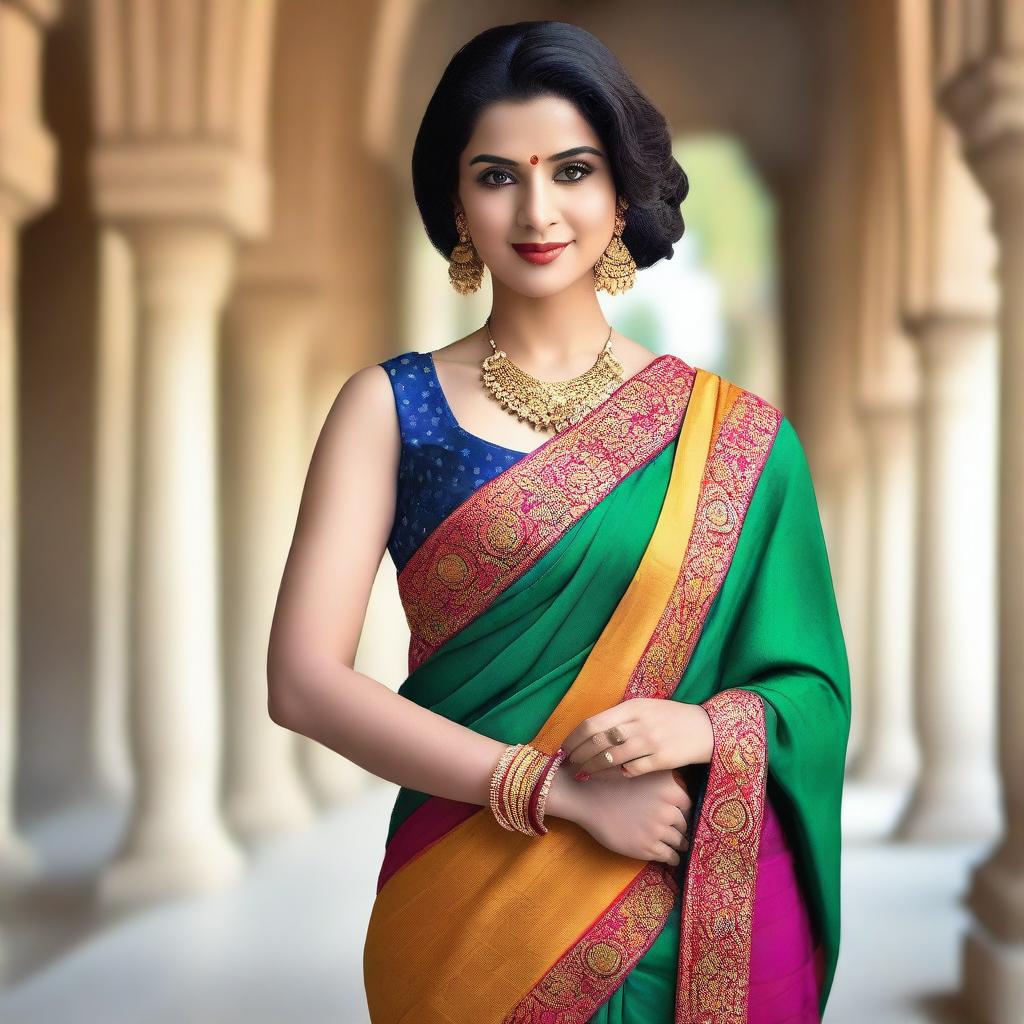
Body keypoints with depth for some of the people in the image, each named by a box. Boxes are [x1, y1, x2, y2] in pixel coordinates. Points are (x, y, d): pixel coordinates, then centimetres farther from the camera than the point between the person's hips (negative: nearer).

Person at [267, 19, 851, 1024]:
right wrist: (562, 790, -18)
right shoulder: (391, 406, -2)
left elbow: (811, 687, 4)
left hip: (706, 918, 1)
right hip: (469, 913, -1)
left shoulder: (733, 434, 1)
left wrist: (704, 726, -19)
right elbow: (304, 679, -11)